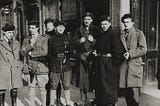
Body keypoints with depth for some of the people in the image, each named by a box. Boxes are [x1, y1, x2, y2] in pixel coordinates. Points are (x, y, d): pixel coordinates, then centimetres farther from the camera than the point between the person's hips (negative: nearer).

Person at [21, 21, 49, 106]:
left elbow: (45, 52, -11)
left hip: (41, 67, -3)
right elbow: (23, 53, 4)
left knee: (42, 88, 3)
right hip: (30, 67, 3)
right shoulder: (26, 40, 12)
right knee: (31, 88, 7)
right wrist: (31, 45, -12)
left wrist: (32, 54, -7)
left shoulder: (44, 39, 0)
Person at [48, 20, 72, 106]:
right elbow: (49, 54, 4)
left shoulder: (68, 38, 9)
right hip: (54, 67, -1)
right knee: (53, 86, 4)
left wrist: (67, 57, -3)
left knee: (67, 86, 6)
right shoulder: (51, 39, 4)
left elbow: (72, 50, 13)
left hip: (66, 67, 2)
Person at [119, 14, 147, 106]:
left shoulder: (139, 33, 3)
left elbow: (143, 50, -5)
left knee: (134, 91, -10)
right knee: (127, 93, 6)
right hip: (124, 65, 4)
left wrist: (130, 54, -12)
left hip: (135, 65, -4)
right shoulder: (122, 35, 17)